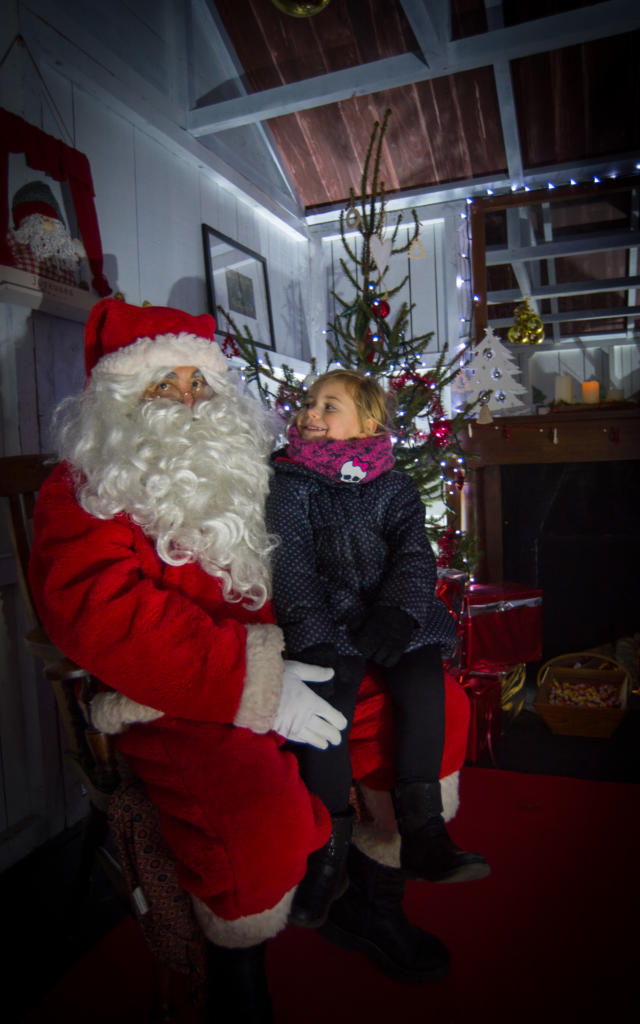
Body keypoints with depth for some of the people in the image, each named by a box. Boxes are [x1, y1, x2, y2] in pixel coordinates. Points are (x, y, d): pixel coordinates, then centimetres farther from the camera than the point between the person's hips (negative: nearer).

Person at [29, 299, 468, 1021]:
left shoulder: (244, 470, 14)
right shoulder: (80, 494, -5)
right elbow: (105, 614, -21)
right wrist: (257, 687, -27)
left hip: (284, 670, 7)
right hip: (178, 700, -6)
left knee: (439, 707, 1)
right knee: (260, 818, -32)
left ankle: (368, 907, 22)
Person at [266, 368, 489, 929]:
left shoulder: (395, 488, 12)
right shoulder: (289, 483, 6)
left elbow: (415, 557, 2)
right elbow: (290, 565, -3)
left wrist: (396, 617, -16)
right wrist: (317, 633, -16)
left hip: (390, 618, 2)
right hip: (325, 623, -2)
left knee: (424, 679, -23)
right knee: (324, 697, -26)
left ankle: (422, 829, -10)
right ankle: (329, 848, -11)